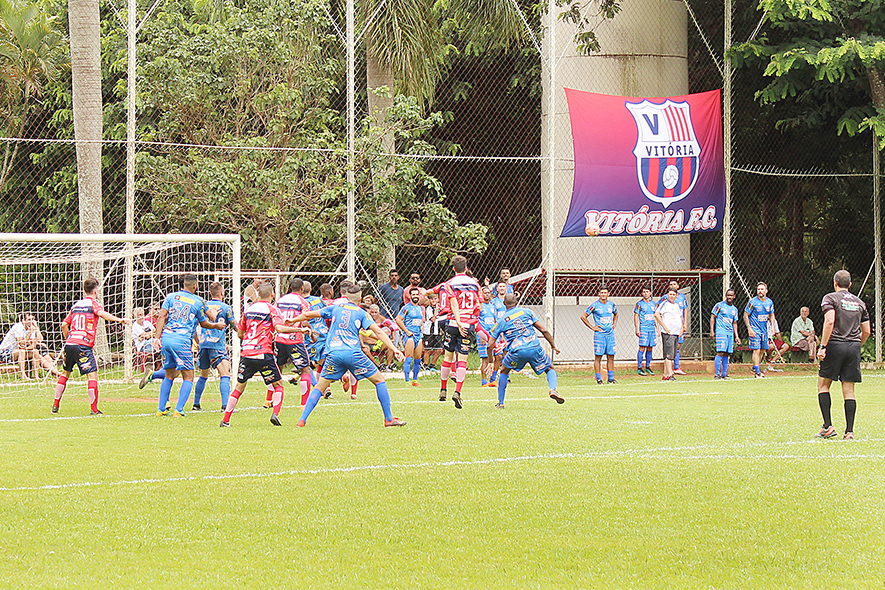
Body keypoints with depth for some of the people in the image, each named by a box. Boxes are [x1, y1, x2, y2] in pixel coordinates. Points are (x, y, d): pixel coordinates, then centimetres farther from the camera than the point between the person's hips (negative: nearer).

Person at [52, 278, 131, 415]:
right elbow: (101, 313, -22)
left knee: (65, 373, 19)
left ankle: (55, 406, 20)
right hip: (83, 345, -7)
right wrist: (119, 320, -31)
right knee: (92, 374, -5)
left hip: (69, 343, 7)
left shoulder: (75, 305, 20)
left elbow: (64, 325, 20)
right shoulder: (93, 303, 1)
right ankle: (94, 409, -13)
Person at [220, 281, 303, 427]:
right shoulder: (271, 309, -1)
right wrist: (300, 329, -10)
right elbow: (279, 328, -16)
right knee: (278, 384, 9)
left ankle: (225, 420, 7)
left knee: (239, 386, 12)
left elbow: (240, 333, 22)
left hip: (246, 353, 4)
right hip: (263, 352, -4)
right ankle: (275, 414, -11)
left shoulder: (248, 309, 15)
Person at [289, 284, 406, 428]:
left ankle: (302, 420, -1)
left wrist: (292, 320, 38)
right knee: (379, 380, 10)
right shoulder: (361, 313, 9)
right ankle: (389, 419, 6)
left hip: (333, 354, 3)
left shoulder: (334, 309, 17)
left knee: (320, 387, 12)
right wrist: (394, 350, -4)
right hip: (353, 353, -3)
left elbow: (308, 315, 21)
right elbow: (378, 332, -1)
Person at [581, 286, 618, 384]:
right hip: (599, 334, -5)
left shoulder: (611, 304, 10)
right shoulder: (594, 305, -5)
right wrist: (592, 327, -5)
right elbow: (583, 316, -2)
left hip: (610, 334, 5)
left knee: (611, 356, 4)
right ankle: (599, 379, -1)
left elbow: (616, 314, 31)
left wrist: (614, 324, 15)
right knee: (598, 356, -4)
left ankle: (611, 378, 9)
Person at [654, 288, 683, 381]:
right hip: (668, 333, -8)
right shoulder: (665, 304, -4)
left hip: (676, 333, 8)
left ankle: (666, 375, 13)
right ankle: (669, 375, -14)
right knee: (669, 355, -12)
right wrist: (664, 327, -16)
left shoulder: (677, 305, 18)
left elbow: (681, 317, 31)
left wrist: (682, 328, 17)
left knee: (672, 355, 9)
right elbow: (656, 314, -15)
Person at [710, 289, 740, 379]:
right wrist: (712, 331, -10)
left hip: (730, 333, 6)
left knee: (727, 354, 4)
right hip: (721, 331, -6)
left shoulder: (734, 309, 18)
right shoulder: (719, 305, 1)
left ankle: (724, 374, 9)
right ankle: (717, 374, -13)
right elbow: (712, 317, 0)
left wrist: (736, 336, 16)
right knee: (720, 353, -14)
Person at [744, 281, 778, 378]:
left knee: (762, 350, 13)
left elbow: (772, 316, 17)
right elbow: (746, 315, -7)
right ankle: (757, 372, -8)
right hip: (755, 330, -6)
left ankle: (756, 367, 31)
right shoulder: (753, 302, -11)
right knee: (756, 350, -10)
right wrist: (749, 329, -16)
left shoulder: (769, 302, 4)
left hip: (764, 330, 6)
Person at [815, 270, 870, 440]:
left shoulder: (830, 298, 0)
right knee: (849, 391, 5)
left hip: (835, 345, -4)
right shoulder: (860, 303, 15)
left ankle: (828, 426, -3)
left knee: (823, 384, 7)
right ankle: (849, 431, -1)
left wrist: (823, 346, -15)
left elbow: (830, 321, -15)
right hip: (854, 347, 4)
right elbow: (866, 332, 14)